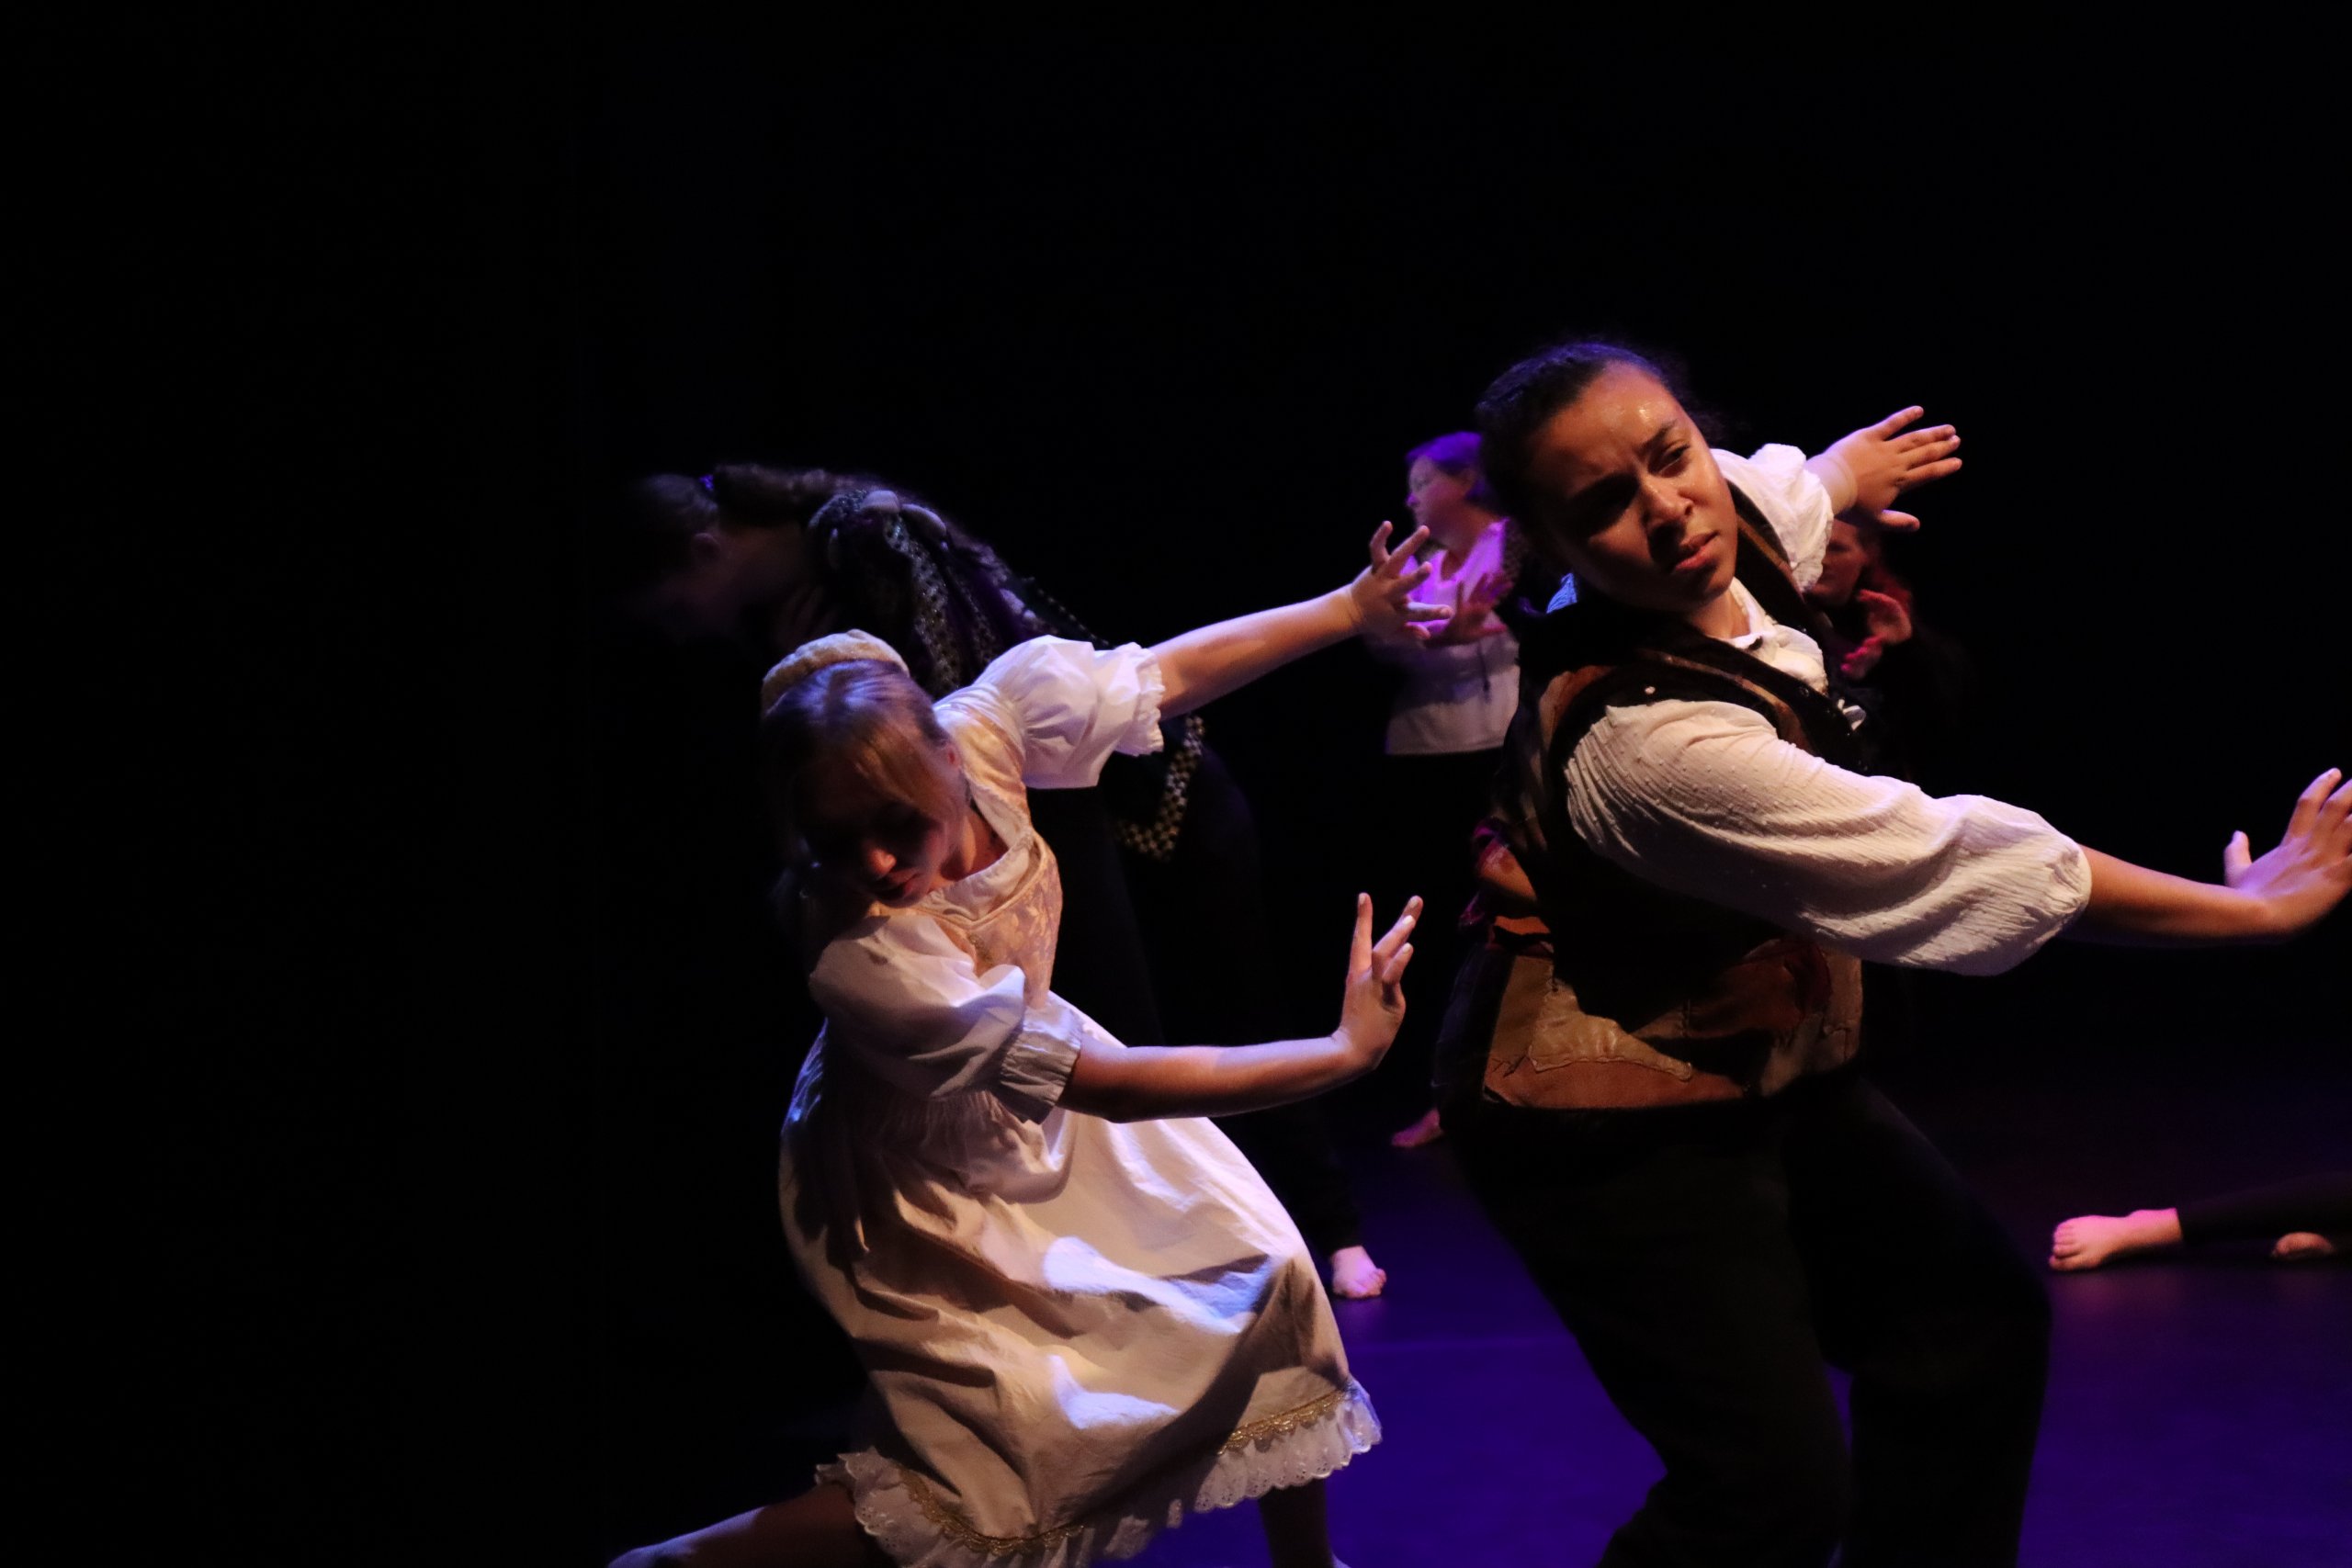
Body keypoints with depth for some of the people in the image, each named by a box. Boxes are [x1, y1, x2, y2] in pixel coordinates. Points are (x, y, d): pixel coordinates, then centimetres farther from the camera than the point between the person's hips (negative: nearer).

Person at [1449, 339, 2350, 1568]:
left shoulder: (1735, 520, -10)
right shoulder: (1644, 740, -35)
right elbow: (1952, 862, -30)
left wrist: (1839, 474, 43)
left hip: (1767, 1073, 10)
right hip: (1627, 1144, -10)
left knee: (1978, 1325, 15)